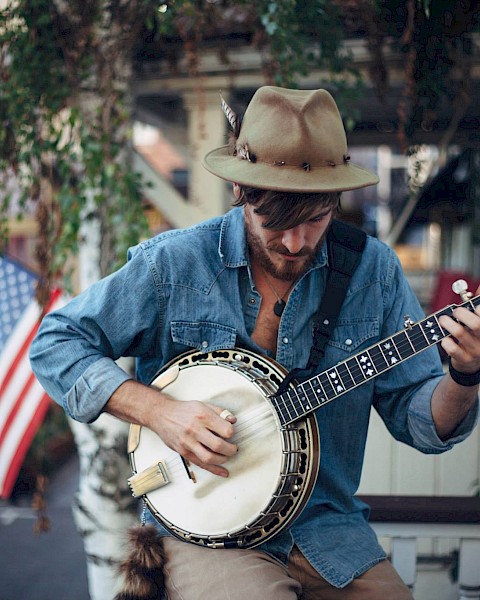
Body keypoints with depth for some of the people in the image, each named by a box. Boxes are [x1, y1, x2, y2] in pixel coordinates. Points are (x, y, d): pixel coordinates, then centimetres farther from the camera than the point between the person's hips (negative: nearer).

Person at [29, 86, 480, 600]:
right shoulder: (173, 265, -8)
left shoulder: (372, 270, -1)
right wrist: (158, 410, -16)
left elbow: (421, 421, 1)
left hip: (330, 531, 3)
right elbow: (54, 343, -3)